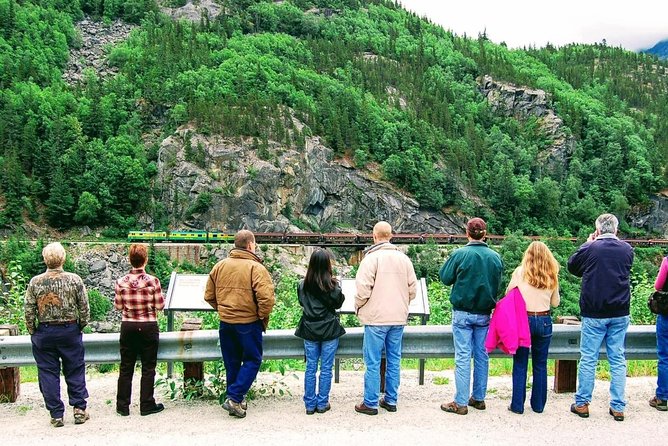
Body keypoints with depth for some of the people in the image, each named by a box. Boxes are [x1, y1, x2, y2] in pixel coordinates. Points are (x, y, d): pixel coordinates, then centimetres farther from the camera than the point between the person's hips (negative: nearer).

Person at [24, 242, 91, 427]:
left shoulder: (35, 282, -8)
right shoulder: (75, 280, -8)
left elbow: (29, 312, -5)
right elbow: (84, 308, -5)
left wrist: (32, 332, 8)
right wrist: (80, 326, 10)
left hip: (44, 332, 0)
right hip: (70, 331, 0)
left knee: (48, 373, 9)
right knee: (75, 370, 12)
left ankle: (56, 415, 13)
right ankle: (79, 409, 14)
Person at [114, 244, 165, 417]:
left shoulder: (121, 282, -6)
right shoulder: (153, 281, -13)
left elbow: (118, 306, 1)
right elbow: (160, 306, -7)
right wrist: (159, 294, 11)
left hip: (128, 327, 2)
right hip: (148, 327, -2)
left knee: (126, 368, 12)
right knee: (148, 368, 8)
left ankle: (122, 406, 19)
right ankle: (146, 405, 13)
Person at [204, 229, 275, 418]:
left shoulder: (220, 266, 4)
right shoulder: (256, 268, -13)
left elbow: (209, 296, 8)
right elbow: (266, 298, -22)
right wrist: (263, 317, -6)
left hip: (226, 323, 5)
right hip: (249, 323, -5)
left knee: (232, 362, 17)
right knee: (252, 360, 8)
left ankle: (234, 399, 25)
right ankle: (235, 398, -2)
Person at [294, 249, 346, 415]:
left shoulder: (303, 285, -5)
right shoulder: (332, 285, -14)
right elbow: (338, 303, -2)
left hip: (309, 330, 3)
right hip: (329, 331, -3)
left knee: (310, 367, 10)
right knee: (326, 368, 8)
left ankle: (310, 404, 16)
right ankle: (322, 404, 15)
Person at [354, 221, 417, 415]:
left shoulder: (371, 258, -11)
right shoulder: (404, 258, 6)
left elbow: (363, 289, -15)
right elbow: (413, 288, 8)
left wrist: (358, 307, 2)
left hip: (376, 318, -5)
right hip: (399, 318, 6)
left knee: (373, 362, 3)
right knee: (394, 359, 14)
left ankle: (370, 403, 9)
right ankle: (391, 400, 22)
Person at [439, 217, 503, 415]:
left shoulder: (459, 254, -13)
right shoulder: (495, 257, 0)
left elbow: (445, 278, -3)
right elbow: (498, 284, 11)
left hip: (463, 313, -4)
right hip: (485, 314, 4)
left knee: (463, 357, 0)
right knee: (482, 355, 13)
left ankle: (461, 403, 3)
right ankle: (479, 398, 23)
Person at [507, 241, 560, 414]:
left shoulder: (520, 272, -7)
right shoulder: (552, 276, 1)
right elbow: (555, 302, 10)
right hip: (544, 321, 2)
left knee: (520, 364, 6)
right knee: (540, 365, 13)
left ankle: (518, 405, 10)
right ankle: (538, 405, 21)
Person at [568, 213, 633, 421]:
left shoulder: (590, 249, -11)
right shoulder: (627, 249, 0)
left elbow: (572, 266, 6)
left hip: (594, 314, -3)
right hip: (620, 314, 3)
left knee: (588, 359, 5)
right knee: (618, 359, 9)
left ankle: (582, 404, 13)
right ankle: (618, 407, 13)